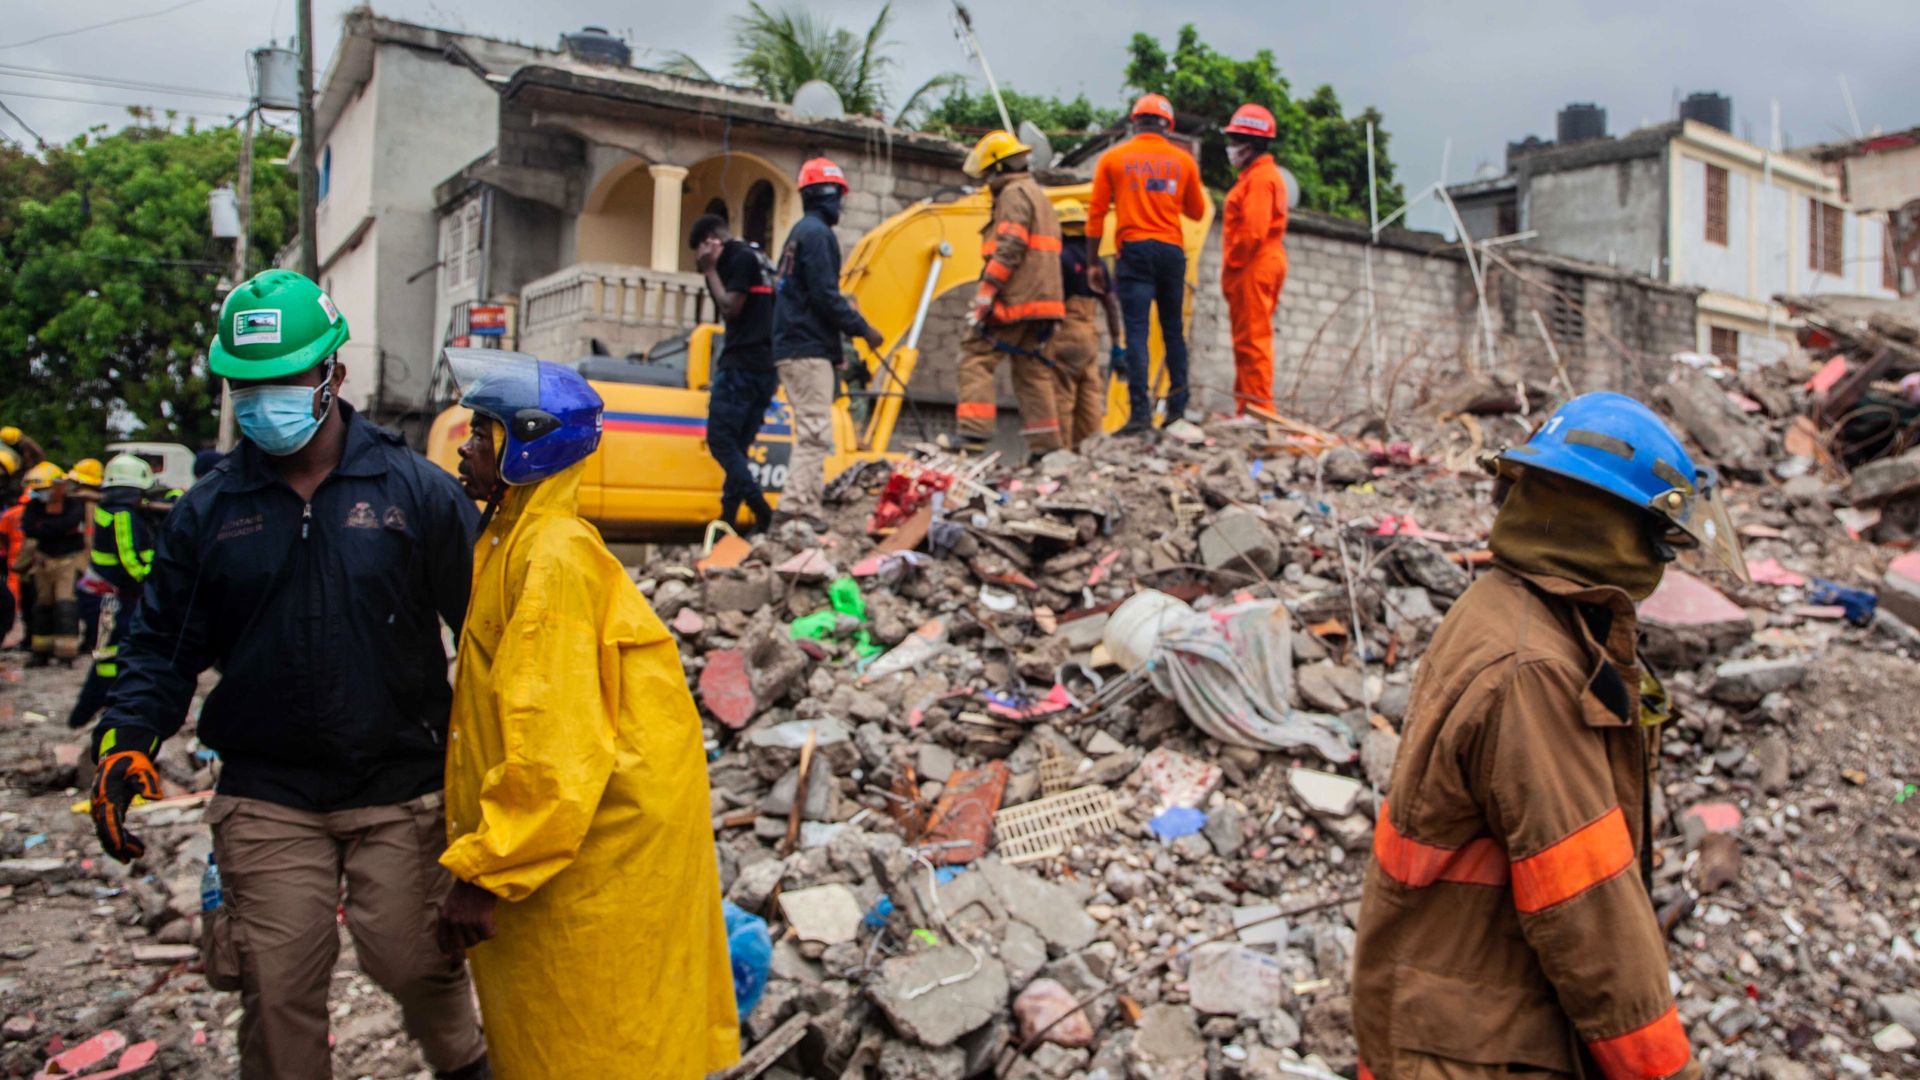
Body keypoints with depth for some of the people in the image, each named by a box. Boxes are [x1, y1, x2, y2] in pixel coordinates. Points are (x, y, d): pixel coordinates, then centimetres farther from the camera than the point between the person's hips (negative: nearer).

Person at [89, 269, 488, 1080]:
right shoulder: (207, 512, 4)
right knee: (280, 989, 5)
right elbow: (163, 645, 10)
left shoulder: (416, 492, -5)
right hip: (268, 800, 2)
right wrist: (126, 741, -6)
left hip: (401, 790, -2)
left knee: (413, 962, 8)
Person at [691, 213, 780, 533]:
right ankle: (729, 516, 7)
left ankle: (760, 508, -22)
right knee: (738, 445, 8)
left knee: (720, 439, -10)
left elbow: (731, 308, -13)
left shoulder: (741, 258, -6)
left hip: (741, 364, -9)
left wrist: (710, 271, -6)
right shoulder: (756, 257, 23)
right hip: (766, 367, 9)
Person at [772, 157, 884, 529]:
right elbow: (825, 296, -18)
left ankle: (800, 507, 11)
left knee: (811, 434, 12)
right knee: (815, 432, -12)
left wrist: (837, 348, 23)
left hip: (792, 347, 10)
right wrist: (862, 328, -10)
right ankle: (798, 508, -15)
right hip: (809, 349, -10)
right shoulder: (817, 233, -9)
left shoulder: (800, 233, 22)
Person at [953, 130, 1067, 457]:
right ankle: (1046, 445, 7)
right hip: (1041, 299, 10)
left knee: (976, 356, -10)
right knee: (1033, 369, 9)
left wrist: (984, 295, -20)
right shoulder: (1038, 195, 25)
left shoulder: (1014, 194, -6)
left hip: (1014, 300, -10)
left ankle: (974, 431, -19)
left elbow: (1008, 249, -19)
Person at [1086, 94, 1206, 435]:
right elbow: (1197, 211, 17)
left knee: (1136, 332, -7)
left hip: (1134, 251, -2)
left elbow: (1097, 213, 2)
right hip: (1172, 250, 2)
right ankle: (1177, 404, 12)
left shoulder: (1113, 159, 4)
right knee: (1173, 330, 13)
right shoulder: (1183, 160, 8)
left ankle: (1141, 412, -14)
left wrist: (1094, 261, 6)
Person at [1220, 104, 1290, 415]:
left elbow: (1253, 231, -21)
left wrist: (1231, 266, -15)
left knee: (1253, 340, -9)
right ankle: (1247, 409, 17)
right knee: (1247, 340, 13)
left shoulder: (1260, 178, -12)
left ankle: (1259, 408, -8)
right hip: (1256, 268, 11)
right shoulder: (1260, 175, 21)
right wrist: (1231, 271, 16)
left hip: (1254, 266, -11)